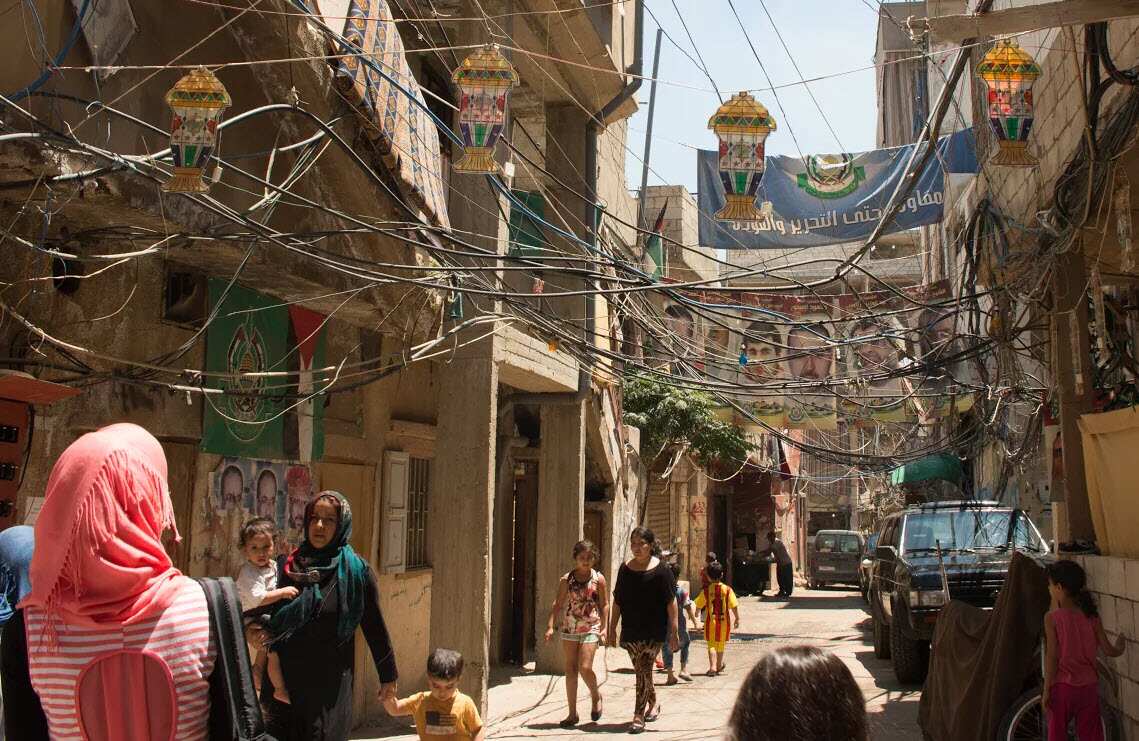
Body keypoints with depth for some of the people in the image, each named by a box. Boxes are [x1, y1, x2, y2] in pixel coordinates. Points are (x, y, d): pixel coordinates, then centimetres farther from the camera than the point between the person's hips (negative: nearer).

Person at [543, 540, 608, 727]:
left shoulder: (598, 579, -1)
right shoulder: (567, 579, 0)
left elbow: (604, 604, 5)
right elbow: (558, 604, 2)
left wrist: (603, 627, -1)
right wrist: (550, 626, -6)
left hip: (590, 629, -2)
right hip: (569, 629, 2)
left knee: (585, 668, -13)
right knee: (570, 671, 4)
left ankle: (596, 696, 18)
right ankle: (572, 713, 13)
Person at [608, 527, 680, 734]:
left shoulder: (660, 570, -7)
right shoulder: (625, 569, 5)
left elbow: (671, 602, -7)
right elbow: (617, 602, 11)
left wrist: (674, 632, -10)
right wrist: (612, 628, 10)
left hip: (654, 630, -4)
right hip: (631, 630, 4)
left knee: (644, 671, -9)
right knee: (641, 671, 13)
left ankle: (638, 716, -5)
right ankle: (653, 703, 35)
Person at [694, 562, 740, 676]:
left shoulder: (706, 590, -6)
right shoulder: (727, 589, -7)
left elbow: (699, 606, 2)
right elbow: (734, 606, -7)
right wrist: (737, 618, 6)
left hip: (710, 622, -1)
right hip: (724, 621, 1)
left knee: (712, 645, 2)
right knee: (721, 645, 17)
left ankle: (712, 667, -15)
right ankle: (719, 666, 32)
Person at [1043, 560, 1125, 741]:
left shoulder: (1052, 618, -14)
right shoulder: (1091, 616, -4)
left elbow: (1051, 657, -14)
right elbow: (1108, 650, 0)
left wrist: (1046, 690, -8)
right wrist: (1120, 649, 23)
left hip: (1062, 687, -3)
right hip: (1089, 686, 3)